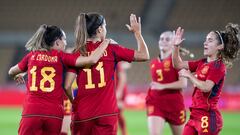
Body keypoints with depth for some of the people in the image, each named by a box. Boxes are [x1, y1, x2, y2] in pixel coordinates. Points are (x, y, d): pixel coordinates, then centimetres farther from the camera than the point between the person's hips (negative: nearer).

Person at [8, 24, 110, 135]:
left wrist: (17, 76, 51)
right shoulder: (61, 57, 2)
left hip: (31, 112, 1)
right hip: (55, 113, -1)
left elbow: (11, 72, 27)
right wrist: (105, 43, 8)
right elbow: (92, 60, -7)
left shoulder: (32, 56, 10)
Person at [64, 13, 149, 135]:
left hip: (82, 113, 1)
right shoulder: (111, 49, -1)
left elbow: (67, 86, -6)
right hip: (107, 113, -1)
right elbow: (144, 55, 5)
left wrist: (74, 102, 13)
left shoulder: (77, 53, 1)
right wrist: (137, 32, 18)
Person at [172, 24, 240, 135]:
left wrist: (189, 75, -13)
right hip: (195, 116, 9)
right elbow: (178, 65, 19)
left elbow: (206, 87, -23)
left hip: (208, 116, -8)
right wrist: (176, 46, 7)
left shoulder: (218, 66, -10)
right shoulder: (202, 63, 14)